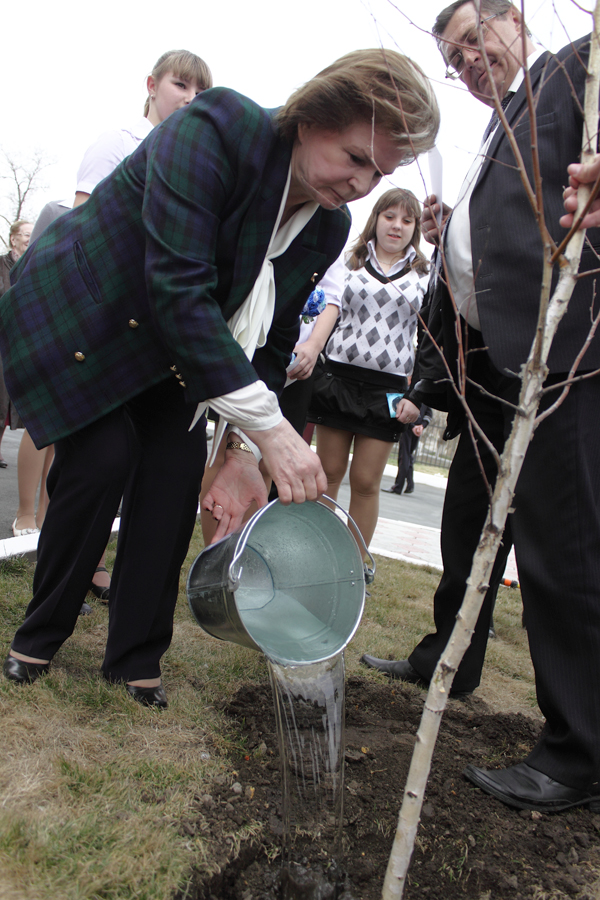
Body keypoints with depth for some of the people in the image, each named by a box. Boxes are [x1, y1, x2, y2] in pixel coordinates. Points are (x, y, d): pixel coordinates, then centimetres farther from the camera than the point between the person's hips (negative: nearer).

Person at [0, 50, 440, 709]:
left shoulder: (329, 228, -7)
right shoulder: (216, 129, -28)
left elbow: (272, 343, -3)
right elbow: (179, 290, -37)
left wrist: (244, 453, -15)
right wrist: (270, 428, -40)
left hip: (164, 349, 6)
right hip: (72, 316, -5)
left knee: (180, 466, -9)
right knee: (104, 457, -18)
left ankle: (135, 659, 6)